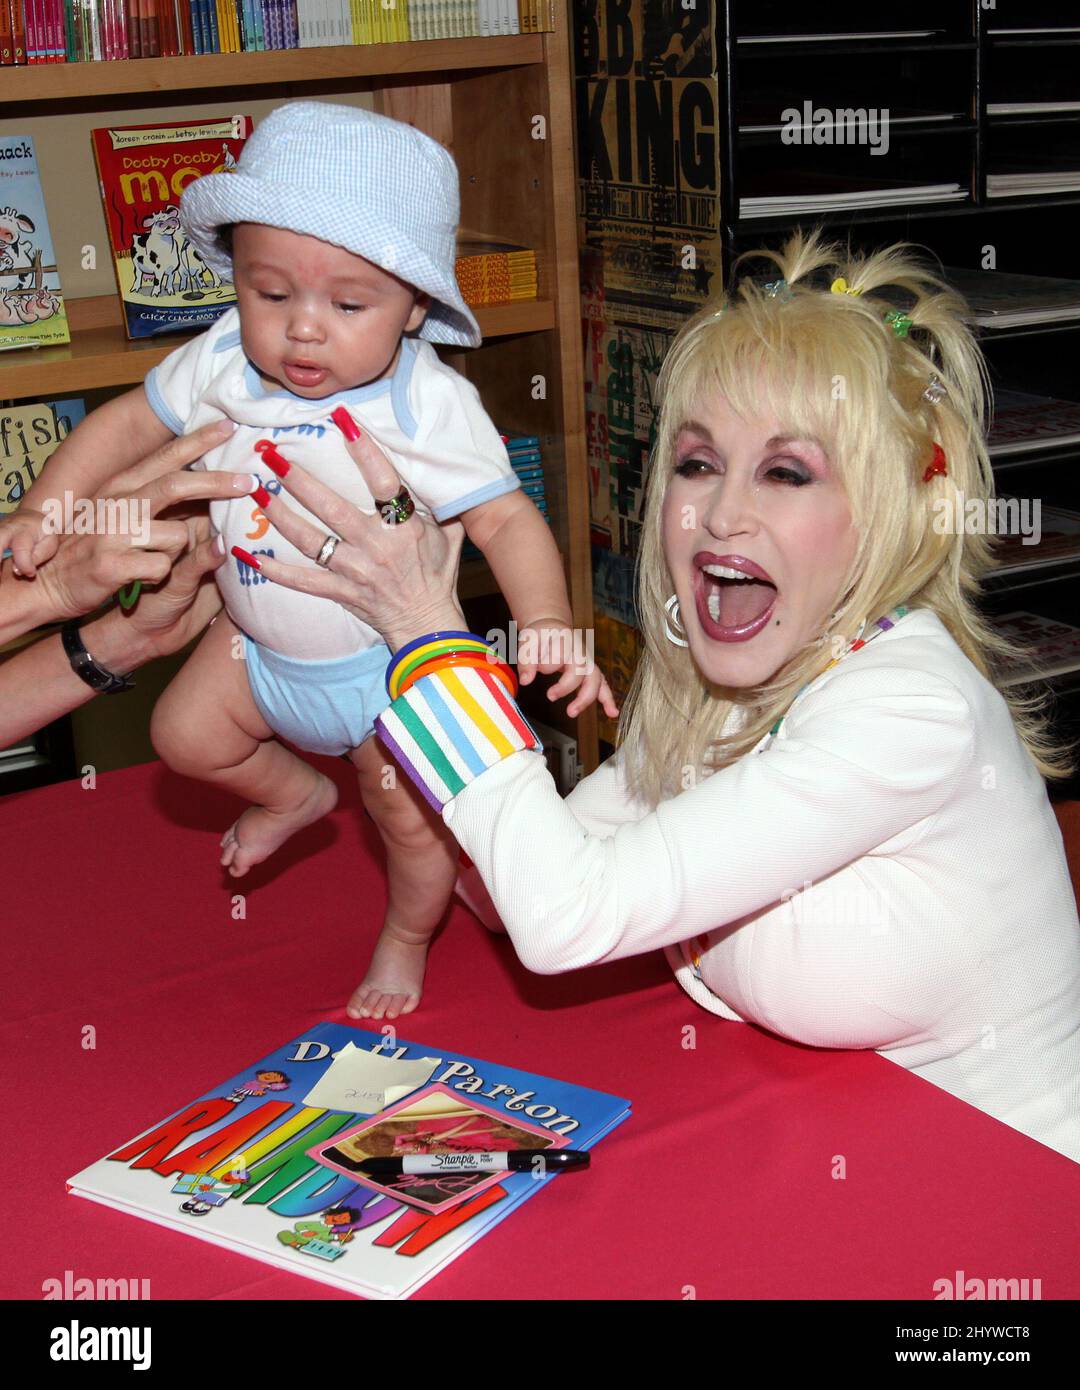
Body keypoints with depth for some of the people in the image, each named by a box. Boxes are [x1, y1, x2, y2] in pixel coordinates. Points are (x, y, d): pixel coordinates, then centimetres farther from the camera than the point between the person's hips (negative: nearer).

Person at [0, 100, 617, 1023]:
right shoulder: (223, 366, -16)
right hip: (262, 643, 4)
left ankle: (406, 940, 39)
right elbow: (129, 423, -1)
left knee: (411, 819, 7)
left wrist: (547, 623, -45)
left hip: (391, 662, -4)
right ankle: (298, 793, 39)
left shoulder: (429, 405, -29)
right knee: (184, 735, 9)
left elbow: (507, 520, -29)